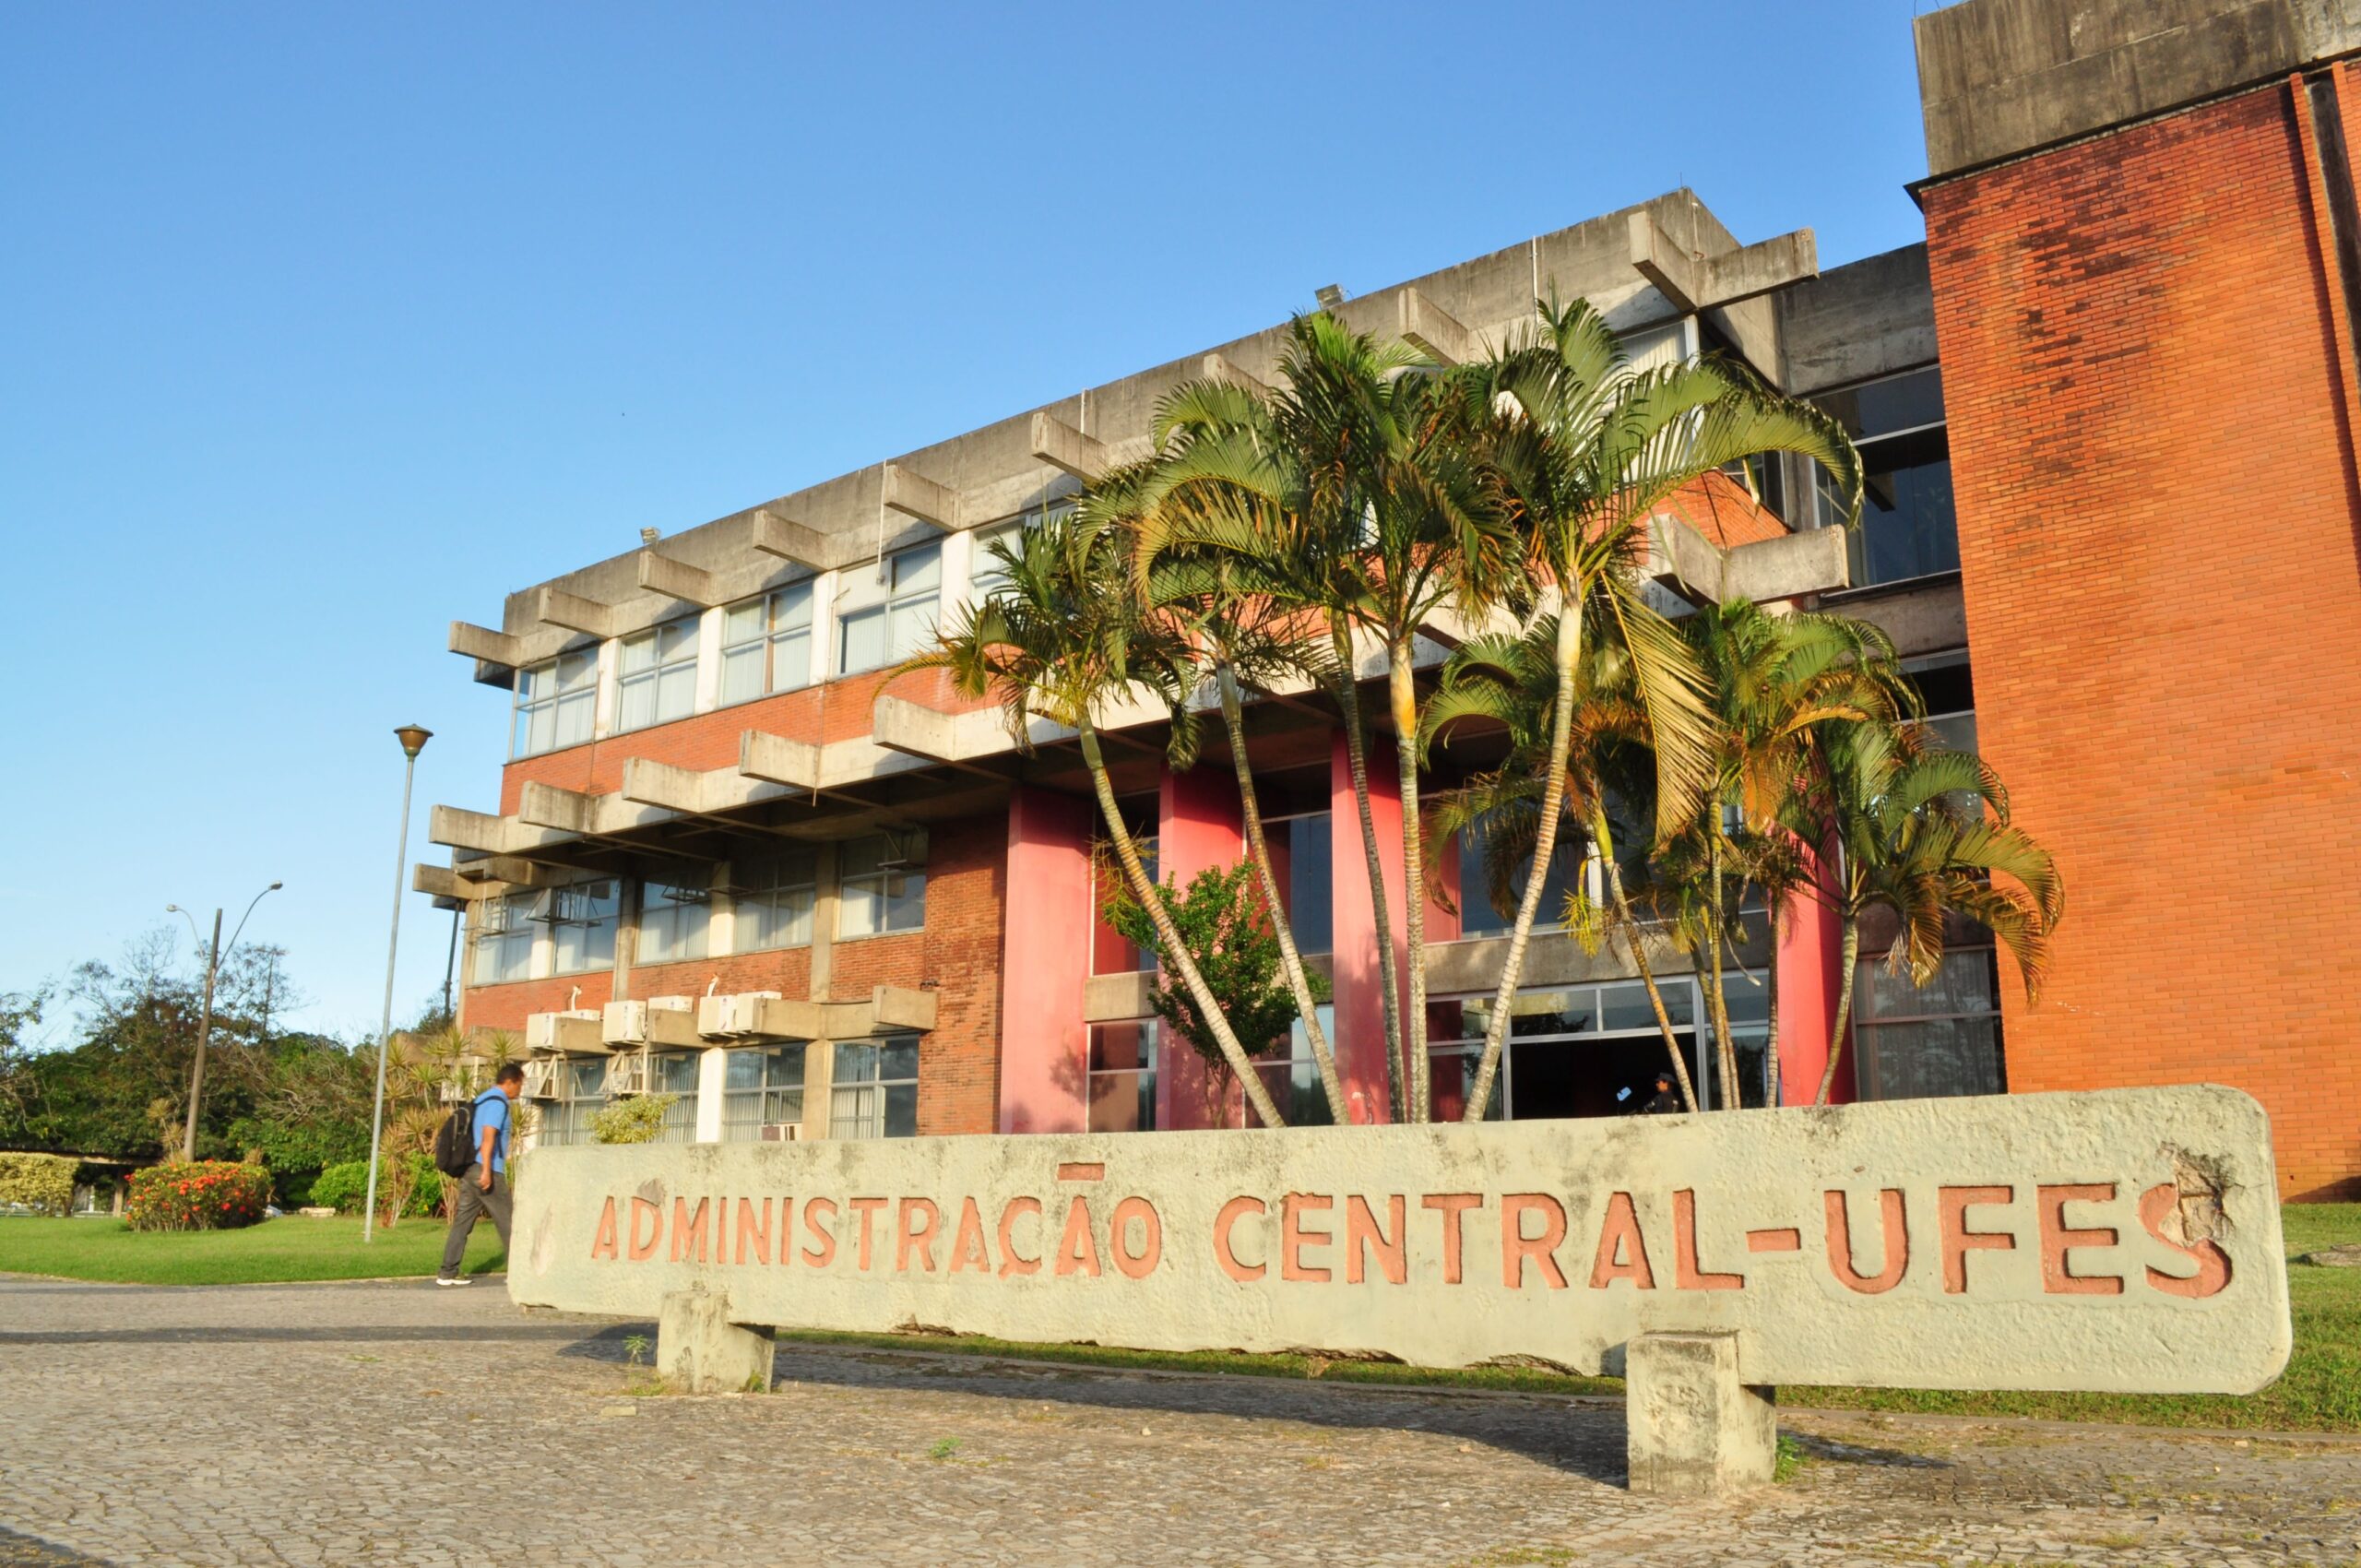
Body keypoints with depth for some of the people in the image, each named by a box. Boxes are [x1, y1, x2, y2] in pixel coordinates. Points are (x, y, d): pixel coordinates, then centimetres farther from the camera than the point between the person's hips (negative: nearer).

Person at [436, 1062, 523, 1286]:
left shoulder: (481, 1099, 17)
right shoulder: (497, 1102, -11)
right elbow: (488, 1136, -20)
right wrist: (487, 1170, -25)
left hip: (470, 1169, 9)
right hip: (486, 1171, -9)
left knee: (462, 1222, 6)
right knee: (506, 1223, 0)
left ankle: (448, 1273, 4)